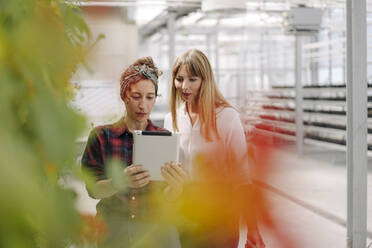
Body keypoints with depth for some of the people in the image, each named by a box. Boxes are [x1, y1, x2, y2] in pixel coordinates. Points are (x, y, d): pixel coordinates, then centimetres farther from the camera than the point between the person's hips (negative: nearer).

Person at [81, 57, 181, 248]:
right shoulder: (101, 136, -2)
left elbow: (165, 197, -6)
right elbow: (93, 190, -9)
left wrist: (176, 185, -29)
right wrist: (120, 182, -29)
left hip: (155, 230, 1)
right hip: (113, 232, 0)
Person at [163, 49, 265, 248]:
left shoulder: (226, 117, -9)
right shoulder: (171, 119, 6)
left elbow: (241, 177, -10)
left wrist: (252, 230, -12)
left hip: (218, 217, -4)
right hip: (181, 215, 4)